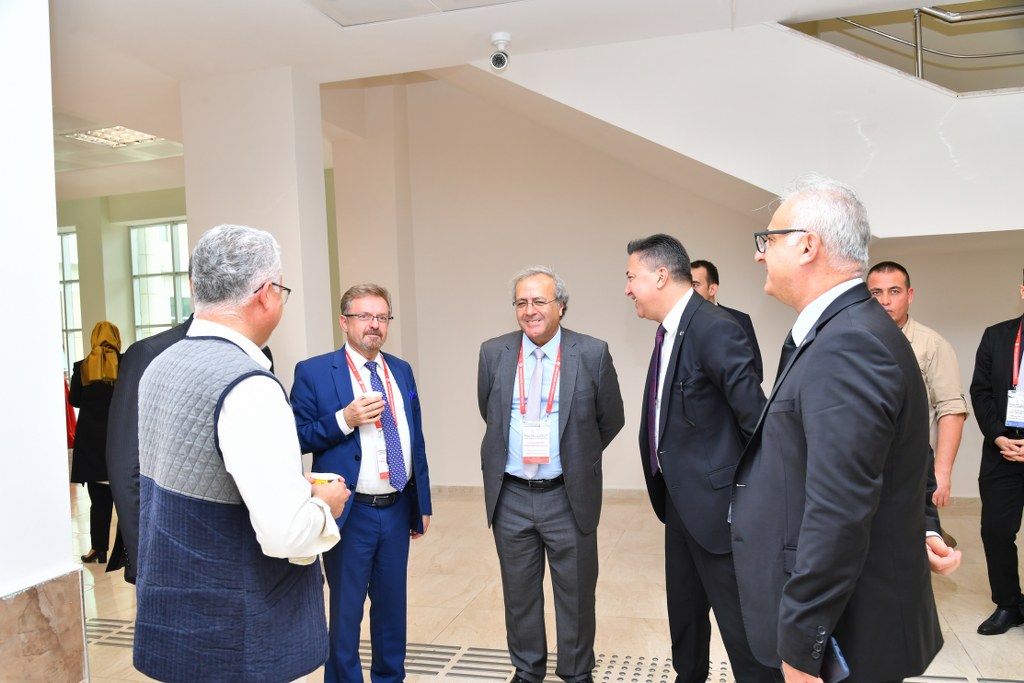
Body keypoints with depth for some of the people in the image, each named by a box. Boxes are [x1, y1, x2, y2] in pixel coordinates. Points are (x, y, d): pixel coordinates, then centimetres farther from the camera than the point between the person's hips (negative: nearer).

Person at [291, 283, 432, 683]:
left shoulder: (402, 371, 8)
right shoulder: (314, 373, -7)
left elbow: (416, 439, 11)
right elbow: (297, 438, -9)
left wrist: (423, 504, 11)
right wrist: (344, 420, -23)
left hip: (398, 510, 5)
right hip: (351, 514, -4)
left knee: (392, 605, 18)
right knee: (345, 612, 10)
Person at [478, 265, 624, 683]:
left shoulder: (593, 354, -7)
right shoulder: (493, 353, -1)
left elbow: (611, 420, 3)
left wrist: (576, 457, 9)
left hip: (569, 496, -2)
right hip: (510, 496, 2)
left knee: (576, 593, 12)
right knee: (520, 593, 16)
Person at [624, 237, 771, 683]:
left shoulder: (715, 329, -21)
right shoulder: (669, 331, 8)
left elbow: (756, 420, -21)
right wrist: (665, 482, 13)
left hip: (716, 502, -9)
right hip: (679, 500, 9)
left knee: (739, 620, 4)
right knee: (683, 608, 24)